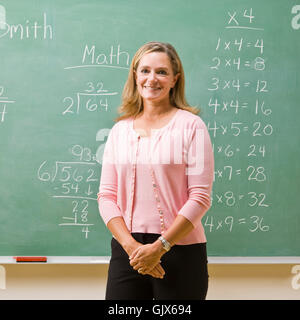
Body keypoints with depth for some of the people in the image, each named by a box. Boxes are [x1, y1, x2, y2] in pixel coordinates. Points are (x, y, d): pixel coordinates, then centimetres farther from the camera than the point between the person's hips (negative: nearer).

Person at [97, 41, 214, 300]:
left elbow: (200, 197, -8)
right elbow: (106, 195, 4)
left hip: (180, 252, -3)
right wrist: (131, 246, -9)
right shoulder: (120, 130, 9)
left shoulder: (191, 126, -3)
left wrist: (159, 247, -12)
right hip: (127, 251, 3)